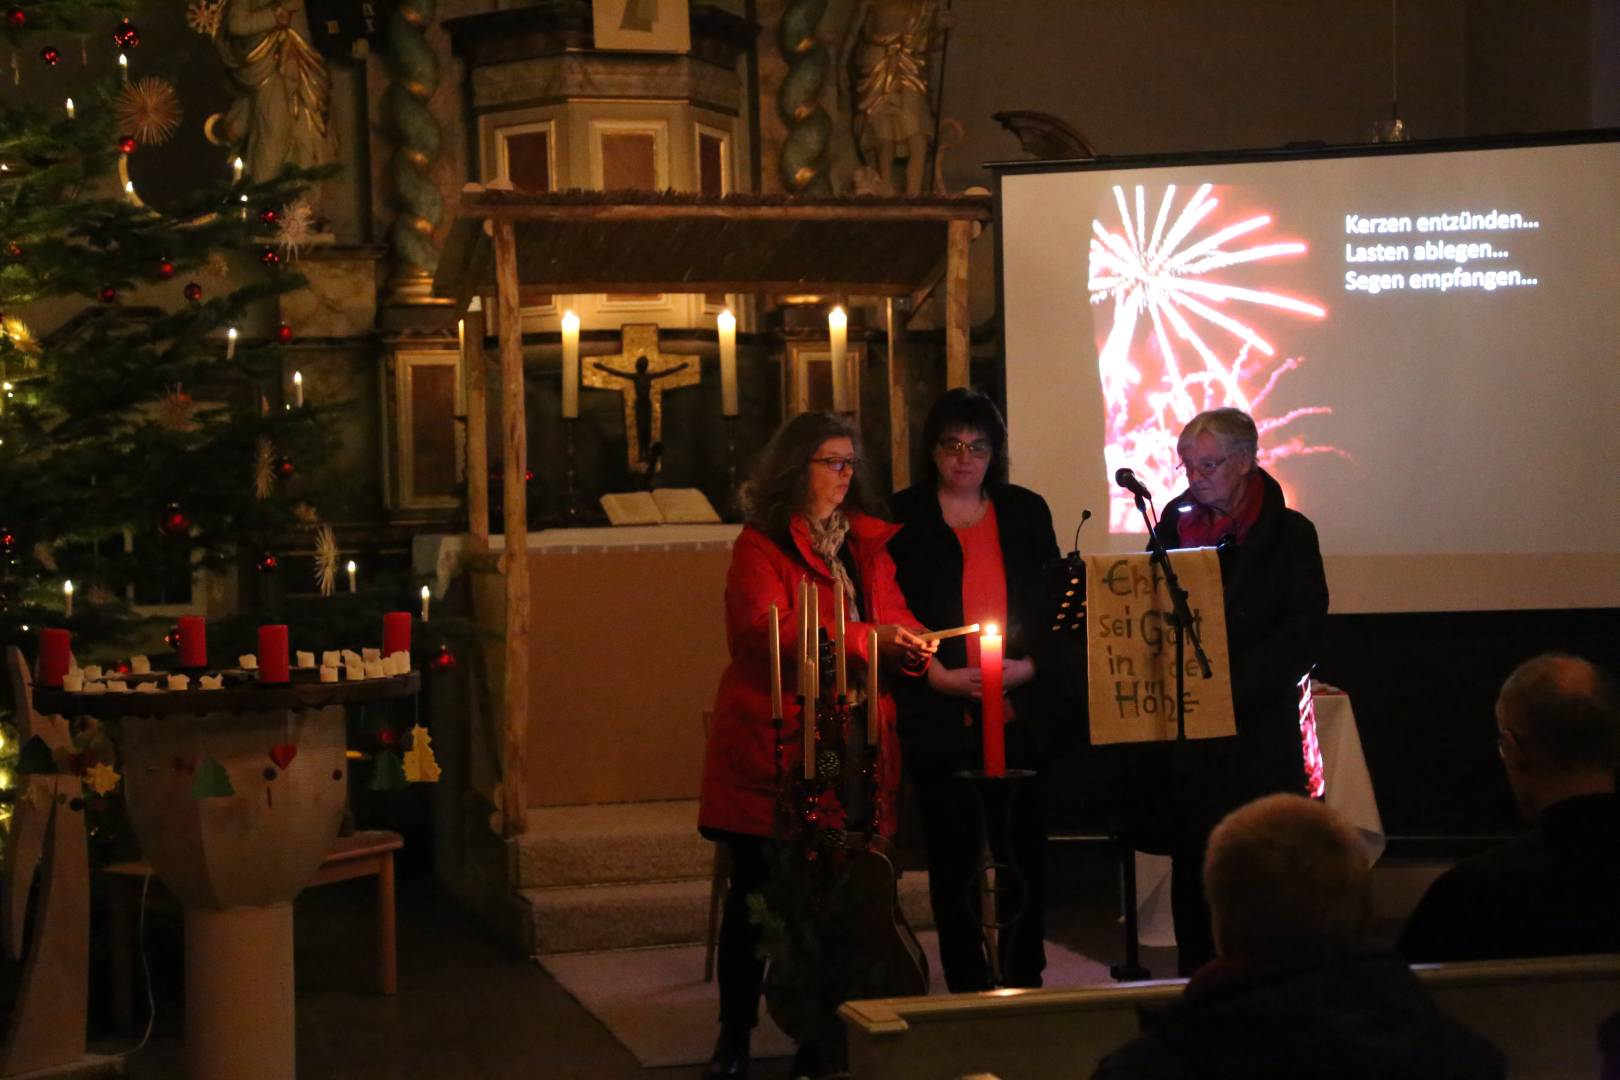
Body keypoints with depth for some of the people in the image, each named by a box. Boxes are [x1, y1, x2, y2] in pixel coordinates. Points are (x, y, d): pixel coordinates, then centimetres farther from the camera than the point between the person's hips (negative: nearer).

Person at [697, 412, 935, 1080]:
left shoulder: (867, 543, 16)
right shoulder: (759, 546, -3)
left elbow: (890, 614, 20)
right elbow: (768, 632, -17)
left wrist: (910, 646, -5)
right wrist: (867, 640, -23)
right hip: (773, 745, -5)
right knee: (756, 893, 1)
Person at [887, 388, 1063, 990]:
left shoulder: (1027, 512, 12)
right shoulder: (903, 518, 5)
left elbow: (1056, 603, 11)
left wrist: (1029, 666, -5)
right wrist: (941, 677, -10)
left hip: (1020, 710, 2)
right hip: (938, 715, -2)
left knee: (1023, 846, 2)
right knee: (953, 854, 0)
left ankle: (1024, 981, 12)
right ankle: (966, 985, 7)